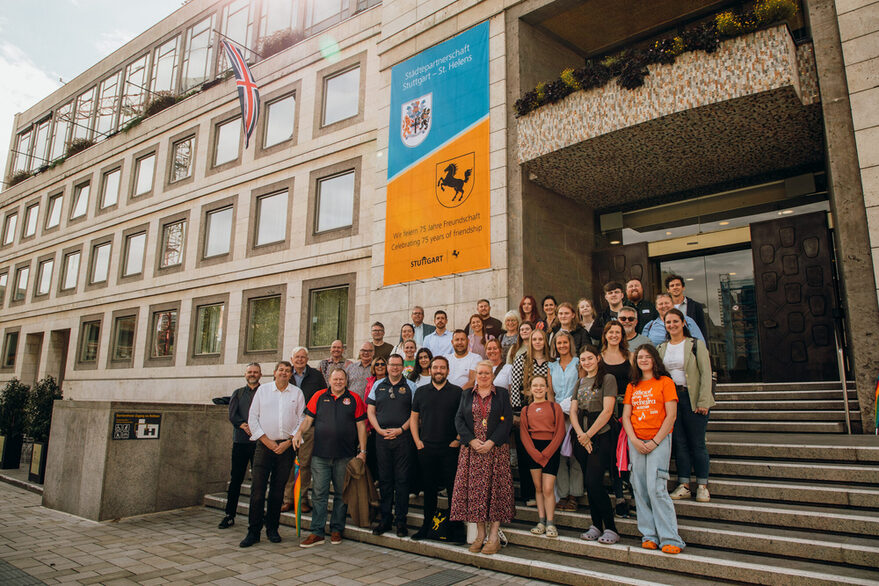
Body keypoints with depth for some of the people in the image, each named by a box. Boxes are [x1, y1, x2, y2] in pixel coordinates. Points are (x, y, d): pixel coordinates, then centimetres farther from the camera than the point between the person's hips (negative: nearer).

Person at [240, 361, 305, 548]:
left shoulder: (297, 393, 6)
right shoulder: (262, 390, 7)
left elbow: (302, 421, 3)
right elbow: (252, 417, 4)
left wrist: (289, 442, -7)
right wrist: (267, 441, -5)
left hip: (286, 447, 0)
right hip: (264, 445, 0)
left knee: (278, 490, 6)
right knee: (257, 489, -4)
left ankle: (272, 529, 18)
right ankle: (254, 531, 6)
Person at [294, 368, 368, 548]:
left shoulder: (354, 399, 4)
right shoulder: (319, 396, 7)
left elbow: (361, 425, 4)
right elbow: (308, 419, 9)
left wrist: (362, 451, -1)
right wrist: (299, 432, -11)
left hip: (345, 455, 0)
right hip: (320, 454, 1)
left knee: (341, 494, 8)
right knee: (319, 493, 3)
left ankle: (337, 530, 21)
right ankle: (317, 532, 11)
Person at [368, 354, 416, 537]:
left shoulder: (410, 386, 4)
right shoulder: (378, 386, 12)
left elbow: (415, 413, 0)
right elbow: (370, 411, 10)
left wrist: (401, 429, -11)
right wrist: (380, 430, -4)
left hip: (403, 437, -2)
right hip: (382, 438, 2)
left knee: (402, 479, 0)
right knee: (384, 479, 7)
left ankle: (401, 520, 9)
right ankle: (385, 518, 18)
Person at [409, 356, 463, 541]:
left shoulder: (457, 392, 2)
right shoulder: (421, 391, 9)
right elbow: (413, 418, 12)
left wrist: (459, 439, -6)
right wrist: (417, 441, 3)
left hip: (450, 449, -2)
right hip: (426, 449, 2)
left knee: (453, 489, 1)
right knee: (428, 489, 10)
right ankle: (427, 525, 23)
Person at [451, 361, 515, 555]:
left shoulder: (502, 394, 6)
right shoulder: (466, 395, 12)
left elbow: (507, 420, -2)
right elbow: (459, 420, 5)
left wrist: (491, 442, -13)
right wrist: (472, 440, -10)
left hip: (496, 449, -2)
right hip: (471, 450, 2)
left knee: (495, 488, -3)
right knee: (474, 489, 1)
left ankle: (494, 536, 3)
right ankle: (480, 534, 11)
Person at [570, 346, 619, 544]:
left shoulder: (608, 379, -3)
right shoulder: (580, 382, 16)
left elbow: (607, 410, -11)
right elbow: (573, 410, 10)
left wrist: (588, 434, -10)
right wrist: (580, 434, -7)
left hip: (601, 436, -6)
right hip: (583, 438, 6)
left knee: (594, 482, -11)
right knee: (589, 484, 8)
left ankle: (611, 528, 2)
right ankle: (596, 526, 18)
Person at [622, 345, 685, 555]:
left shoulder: (665, 382, 1)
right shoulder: (632, 386, 15)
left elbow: (671, 415, -5)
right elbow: (626, 416, 10)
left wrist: (655, 441, -11)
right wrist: (634, 440, -5)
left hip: (659, 440, -5)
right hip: (636, 441, 5)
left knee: (656, 487, -12)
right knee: (639, 488, 3)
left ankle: (670, 538, -4)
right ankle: (649, 535, 11)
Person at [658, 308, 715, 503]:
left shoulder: (696, 345, 0)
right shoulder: (661, 348, 12)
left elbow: (706, 373, -5)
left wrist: (703, 401, -12)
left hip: (692, 398, -3)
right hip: (670, 399, 4)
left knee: (697, 443, 0)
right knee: (679, 442, 6)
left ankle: (702, 485, 11)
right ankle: (684, 485, 13)